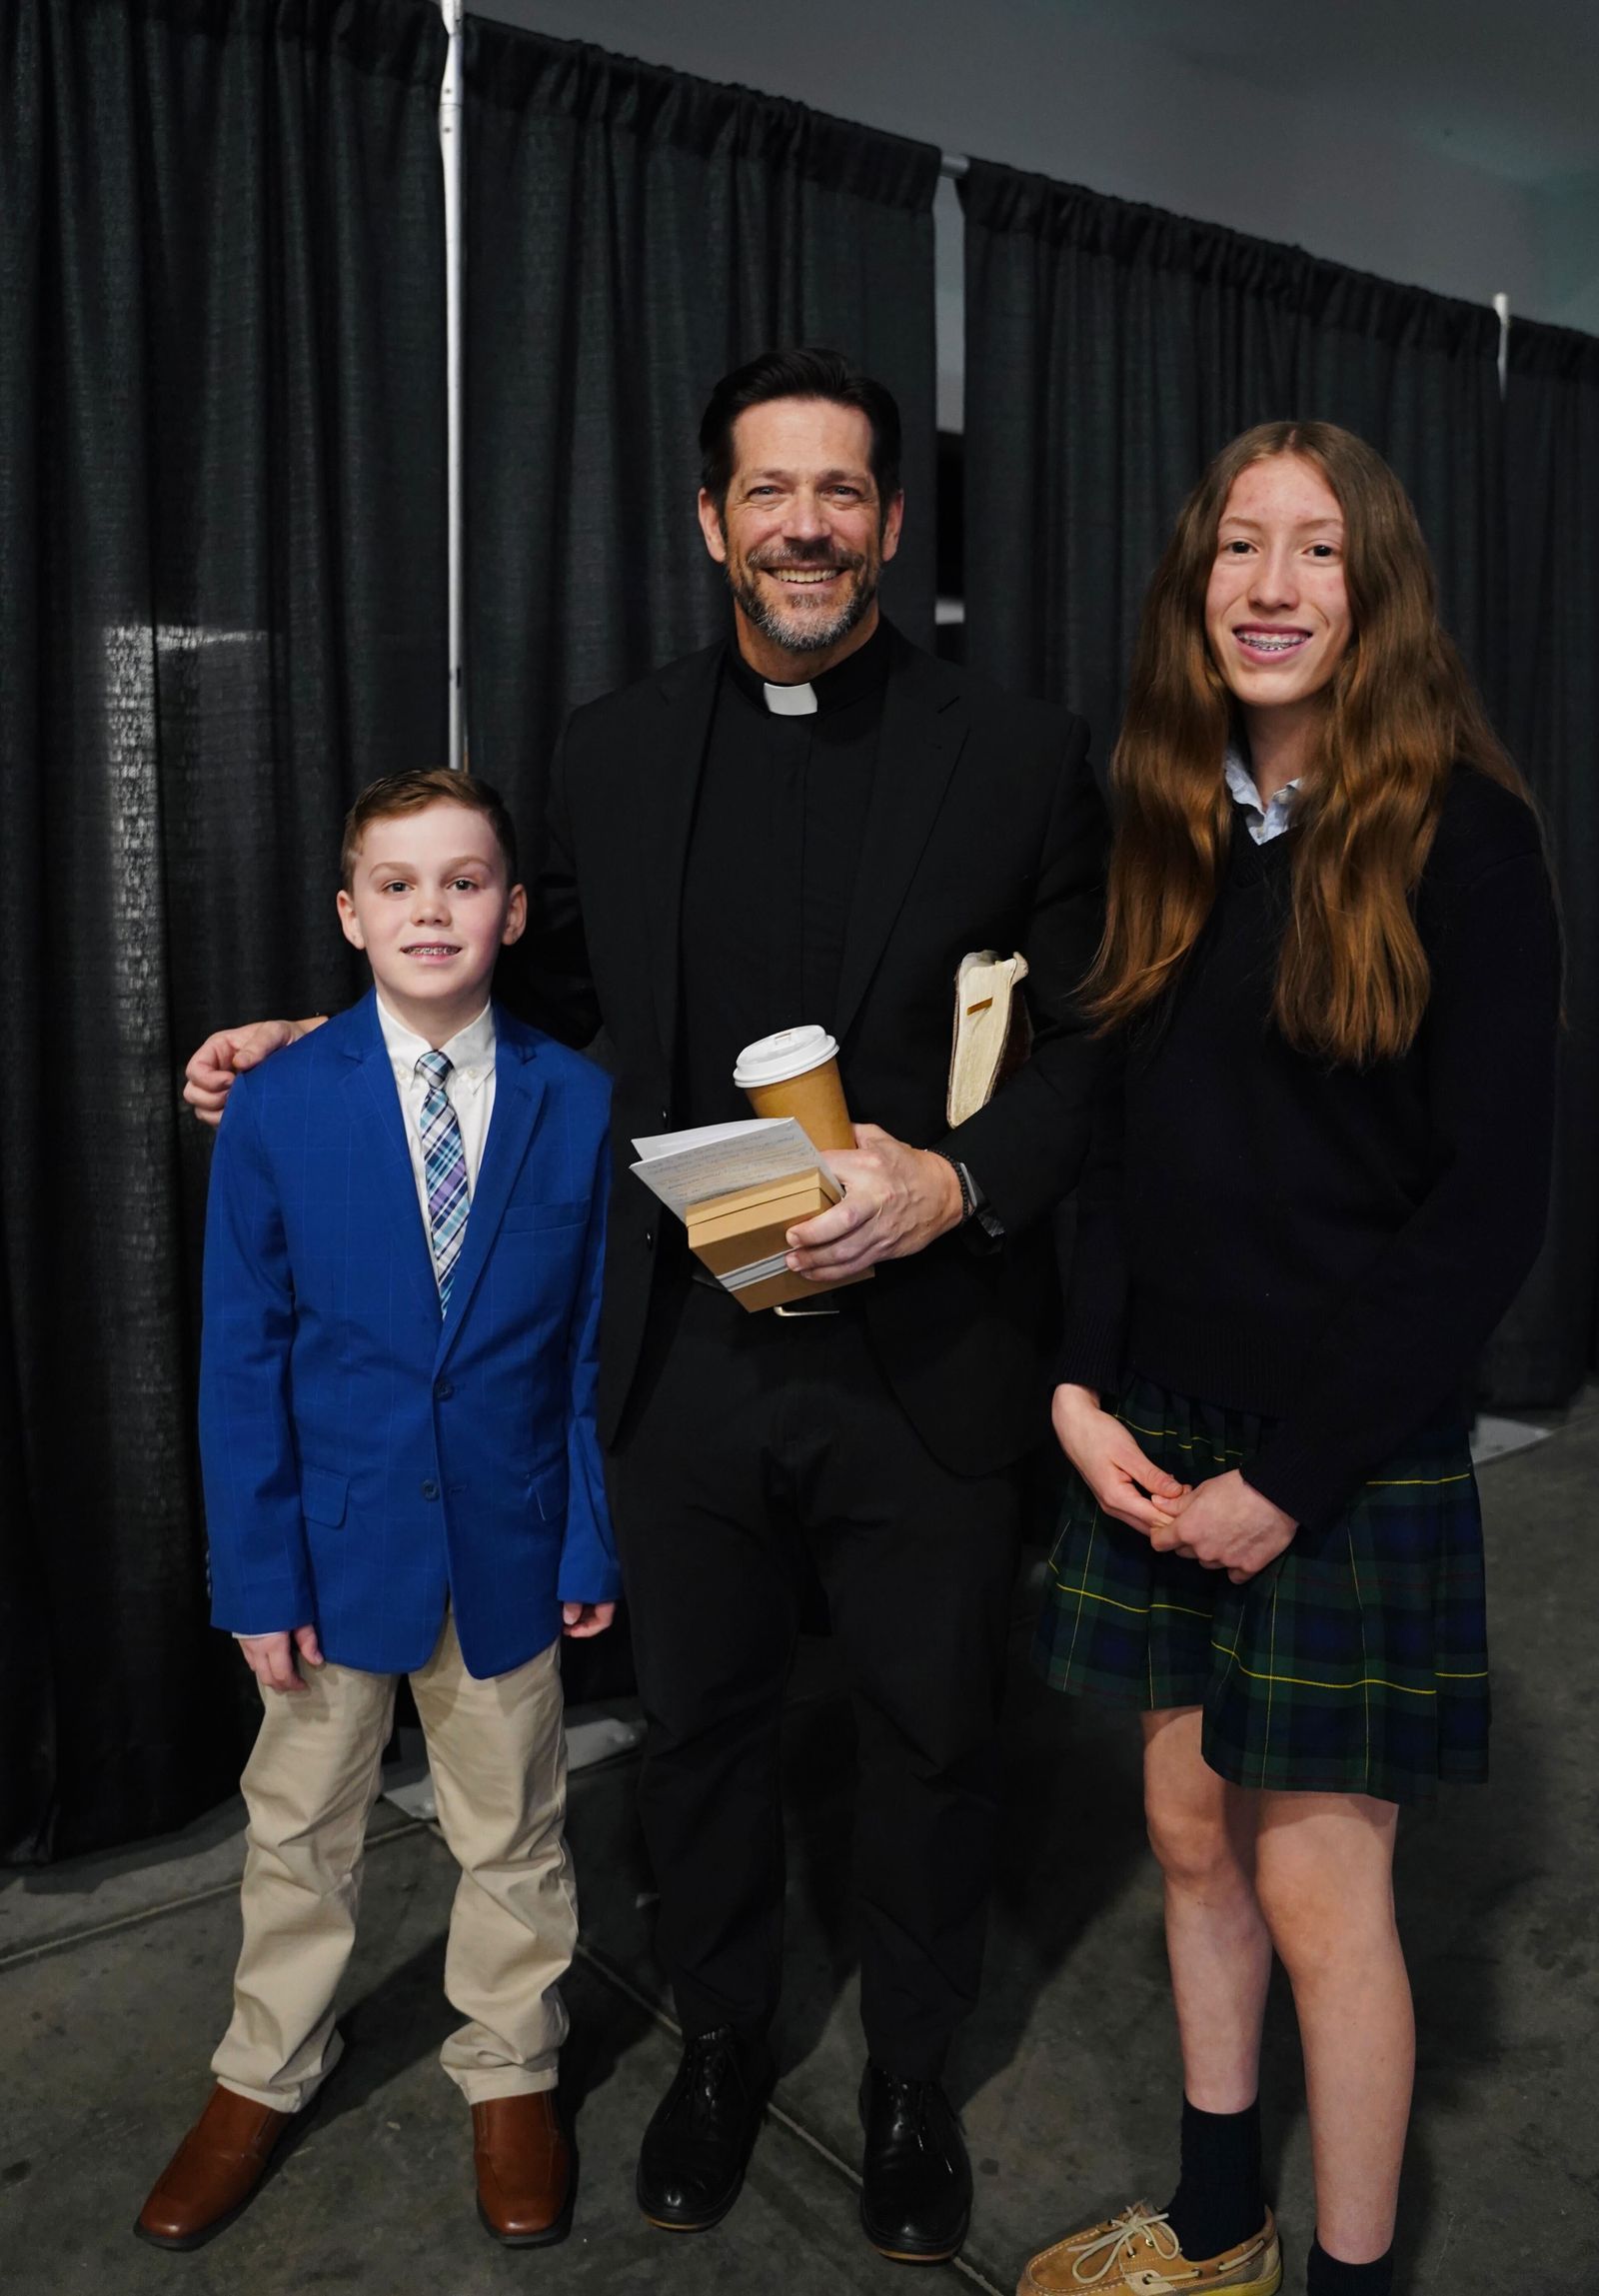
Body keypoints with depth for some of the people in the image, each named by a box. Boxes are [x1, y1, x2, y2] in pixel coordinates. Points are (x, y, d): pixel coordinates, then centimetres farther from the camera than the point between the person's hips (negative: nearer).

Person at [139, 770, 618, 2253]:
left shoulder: (578, 1104, -7)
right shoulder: (276, 1107, -9)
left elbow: (594, 1341, -3)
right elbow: (243, 1360, -7)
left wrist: (592, 1536, -4)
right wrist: (257, 1570, -9)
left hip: (507, 1537, 0)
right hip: (338, 1532, 0)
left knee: (511, 1826, 17)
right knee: (299, 1824, 19)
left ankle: (509, 2073, 42)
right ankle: (265, 2075, 44)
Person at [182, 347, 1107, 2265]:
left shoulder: (1018, 756, -4)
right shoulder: (614, 752, 3)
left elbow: (1097, 1044, -4)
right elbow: (560, 995, 15)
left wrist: (957, 1182, -20)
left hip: (924, 1365, -1)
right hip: (686, 1365, 2)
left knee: (929, 1733, 16)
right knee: (697, 1721, 19)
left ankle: (909, 2073, 43)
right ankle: (720, 2038, 46)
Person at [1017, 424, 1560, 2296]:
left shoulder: (1458, 834, -10)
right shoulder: (1172, 829, 7)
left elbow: (1489, 1204, -13)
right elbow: (1122, 1143, 10)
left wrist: (1292, 1471, -15)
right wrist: (1084, 1386, -3)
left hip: (1352, 1454, -5)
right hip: (1161, 1433, 6)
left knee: (1316, 1881, 4)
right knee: (1192, 1827, 17)